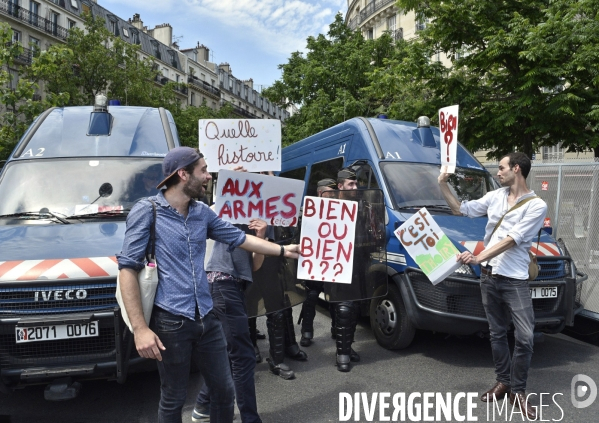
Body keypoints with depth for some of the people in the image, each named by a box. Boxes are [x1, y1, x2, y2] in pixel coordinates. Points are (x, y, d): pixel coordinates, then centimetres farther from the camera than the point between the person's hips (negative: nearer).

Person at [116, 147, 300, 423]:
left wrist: (282, 250, 18)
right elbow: (127, 268, -12)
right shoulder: (147, 212, -10)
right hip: (171, 322, -5)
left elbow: (239, 238, 16)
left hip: (207, 318, 6)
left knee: (224, 391, 15)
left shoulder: (202, 212, 7)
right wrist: (140, 328, -18)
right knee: (173, 399, 12)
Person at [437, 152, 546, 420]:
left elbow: (511, 240, -18)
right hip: (489, 276, 5)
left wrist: (478, 258, -26)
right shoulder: (494, 196, 7)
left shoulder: (536, 205, -9)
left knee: (525, 336, -7)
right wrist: (443, 186, 6)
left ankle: (518, 390, 10)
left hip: (515, 280, -4)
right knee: (497, 333, 13)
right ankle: (503, 381, 27)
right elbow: (461, 210, 15)